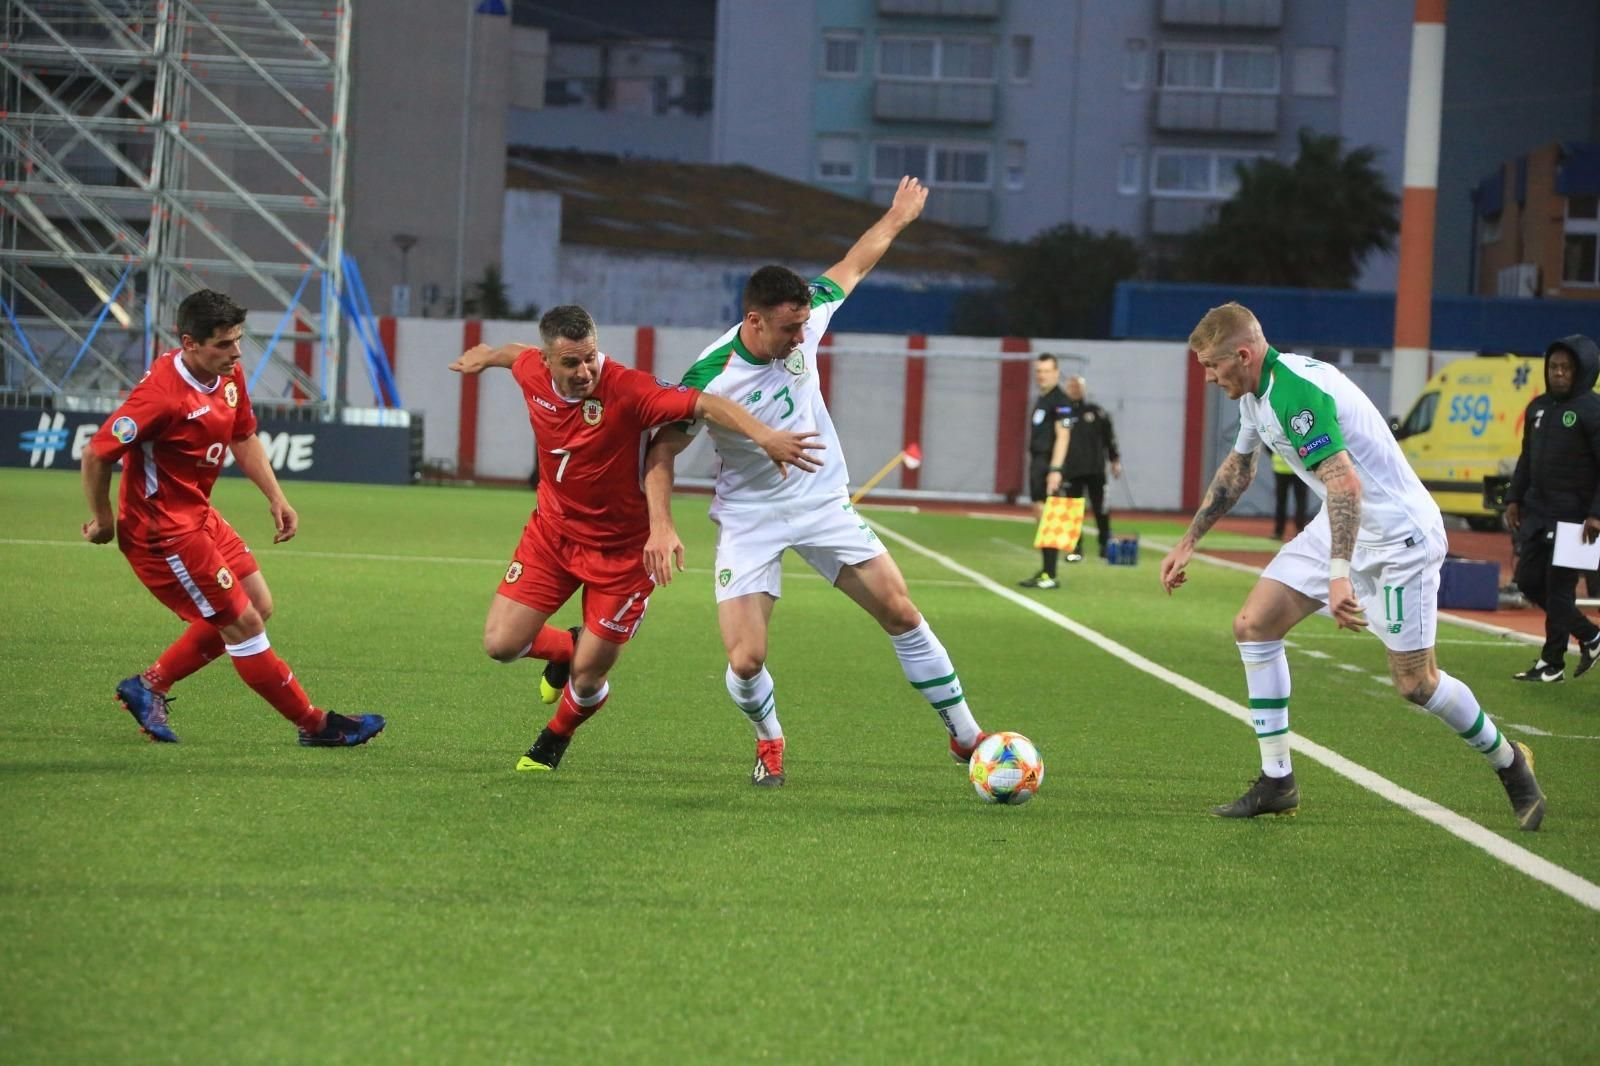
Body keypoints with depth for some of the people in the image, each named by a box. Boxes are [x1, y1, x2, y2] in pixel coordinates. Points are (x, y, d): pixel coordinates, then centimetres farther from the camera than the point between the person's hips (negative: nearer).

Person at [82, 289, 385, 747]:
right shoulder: (162, 395, -28)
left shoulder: (230, 375, 0)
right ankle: (315, 725, 8)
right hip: (163, 530, -10)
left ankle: (149, 685, 21)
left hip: (199, 515, 10)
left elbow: (244, 438, 17)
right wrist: (102, 520, -10)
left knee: (257, 604, 13)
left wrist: (276, 498, 8)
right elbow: (96, 455, -23)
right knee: (243, 623, -4)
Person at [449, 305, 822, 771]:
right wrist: (485, 356, 37)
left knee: (587, 678, 1)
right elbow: (517, 353, 14)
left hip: (620, 548, -4)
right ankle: (567, 647, 31)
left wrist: (764, 436, -50)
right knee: (501, 644, -5)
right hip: (551, 532, 4)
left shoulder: (627, 390, -28)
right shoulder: (533, 374, -11)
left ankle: (556, 739, 37)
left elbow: (706, 404, -35)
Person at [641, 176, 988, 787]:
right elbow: (662, 449, -14)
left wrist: (896, 219, 21)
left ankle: (966, 737, 13)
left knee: (900, 612, -1)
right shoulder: (710, 379, -24)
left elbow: (850, 269, 9)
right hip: (749, 521, -4)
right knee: (746, 659, -14)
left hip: (823, 504, 4)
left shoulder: (803, 322, -11)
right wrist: (661, 525, -26)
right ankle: (769, 742, 20)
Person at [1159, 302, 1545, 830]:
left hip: (1397, 536, -10)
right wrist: (1190, 541, 24)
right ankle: (1277, 782, 3)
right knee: (1253, 625, -1)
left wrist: (1340, 573, -43)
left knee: (1415, 683, -6)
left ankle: (1508, 763, 19)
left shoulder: (1295, 391, -26)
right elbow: (1238, 468, 24)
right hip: (1341, 526, 10)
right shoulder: (1257, 391, 6)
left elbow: (1345, 484, -36)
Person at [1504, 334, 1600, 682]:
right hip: (1537, 510, 8)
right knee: (1529, 579, 8)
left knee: (1559, 586, -5)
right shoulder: (1538, 407, 12)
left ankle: (1552, 663, 6)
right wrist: (1514, 498, 13)